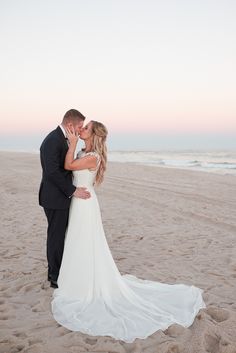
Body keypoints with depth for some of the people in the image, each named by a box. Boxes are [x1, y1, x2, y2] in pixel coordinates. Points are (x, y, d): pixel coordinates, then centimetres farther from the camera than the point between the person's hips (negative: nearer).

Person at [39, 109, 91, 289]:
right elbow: (52, 171, -25)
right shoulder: (52, 140, -20)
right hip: (55, 198, -10)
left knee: (59, 236, 18)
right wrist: (73, 191, -22)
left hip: (61, 196, 10)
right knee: (56, 237, 2)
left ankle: (54, 272, 33)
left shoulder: (61, 138, 11)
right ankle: (56, 277, 17)